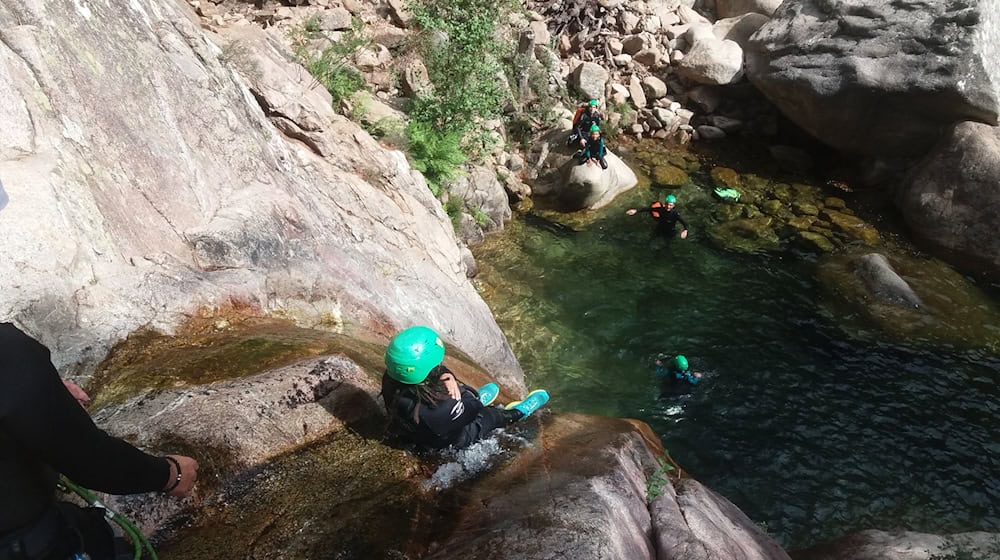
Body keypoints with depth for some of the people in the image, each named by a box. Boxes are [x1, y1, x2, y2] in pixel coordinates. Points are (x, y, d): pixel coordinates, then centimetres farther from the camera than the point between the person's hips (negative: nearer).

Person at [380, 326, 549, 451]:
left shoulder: (391, 379, -31)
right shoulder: (443, 407, -48)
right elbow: (472, 409, -26)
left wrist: (446, 376, -29)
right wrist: (455, 386, -11)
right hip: (447, 443, -5)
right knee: (491, 415, 14)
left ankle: (472, 400, 54)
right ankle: (517, 413, 44)